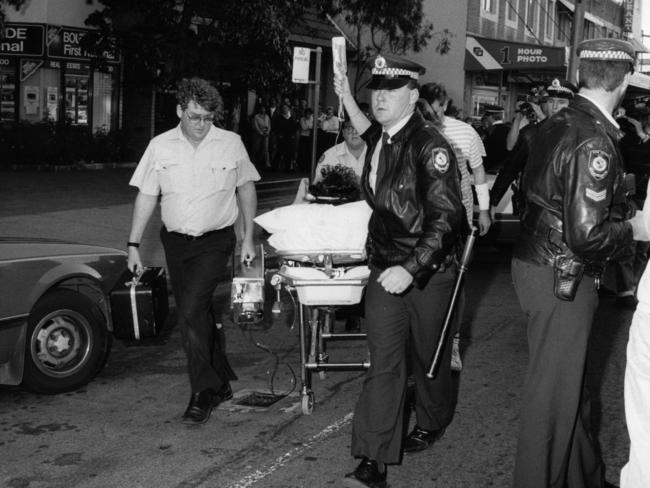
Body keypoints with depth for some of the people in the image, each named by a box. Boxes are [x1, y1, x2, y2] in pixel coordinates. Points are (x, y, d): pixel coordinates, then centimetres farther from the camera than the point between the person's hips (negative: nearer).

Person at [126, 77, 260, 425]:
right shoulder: (160, 146, 0)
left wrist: (248, 238, 4)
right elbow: (146, 197, 3)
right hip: (175, 241, 4)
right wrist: (134, 244, -1)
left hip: (215, 242, -4)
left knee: (191, 311, -16)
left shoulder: (231, 144, -3)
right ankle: (221, 384, 29)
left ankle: (204, 392, -4)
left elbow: (246, 189, 7)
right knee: (198, 314, 12)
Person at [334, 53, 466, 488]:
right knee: (384, 363, 0)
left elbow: (446, 217, -23)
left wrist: (411, 269, -31)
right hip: (385, 268, 6)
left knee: (428, 356, 14)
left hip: (428, 272, -5)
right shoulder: (383, 139, 5)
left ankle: (432, 423, 42)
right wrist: (346, 98, 26)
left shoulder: (429, 146, -18)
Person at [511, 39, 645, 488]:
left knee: (569, 382, 21)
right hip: (563, 278, -9)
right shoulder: (595, 143, -21)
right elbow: (586, 236, -25)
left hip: (536, 261, 9)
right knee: (555, 388, 4)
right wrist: (633, 229, -7)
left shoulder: (556, 125, 4)